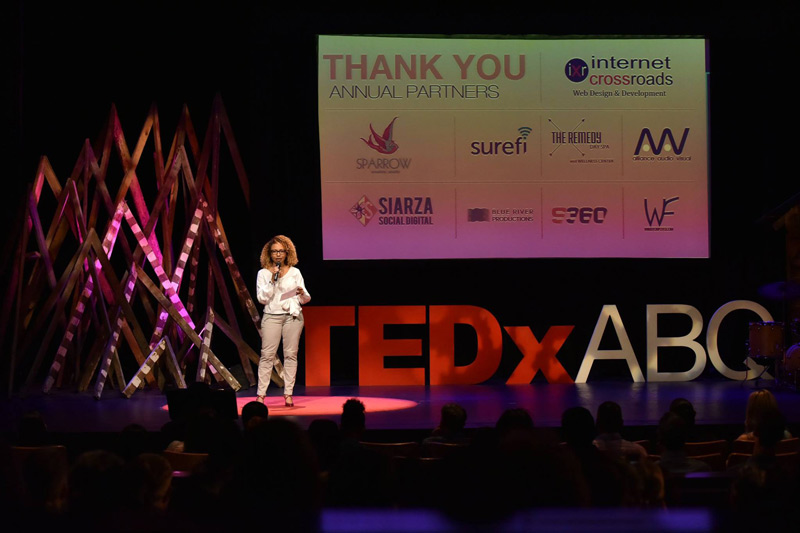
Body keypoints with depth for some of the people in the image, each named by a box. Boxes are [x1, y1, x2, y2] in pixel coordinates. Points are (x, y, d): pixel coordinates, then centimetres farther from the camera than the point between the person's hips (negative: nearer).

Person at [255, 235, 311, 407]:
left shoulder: (295, 272, 11)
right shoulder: (263, 273, 7)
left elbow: (305, 299, 11)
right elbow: (262, 298, -3)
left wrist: (302, 294, -12)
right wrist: (273, 280, -10)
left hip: (293, 315, 2)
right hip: (272, 316, -1)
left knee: (291, 354, -1)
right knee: (267, 354, -6)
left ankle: (288, 394, 3)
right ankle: (261, 393, -4)